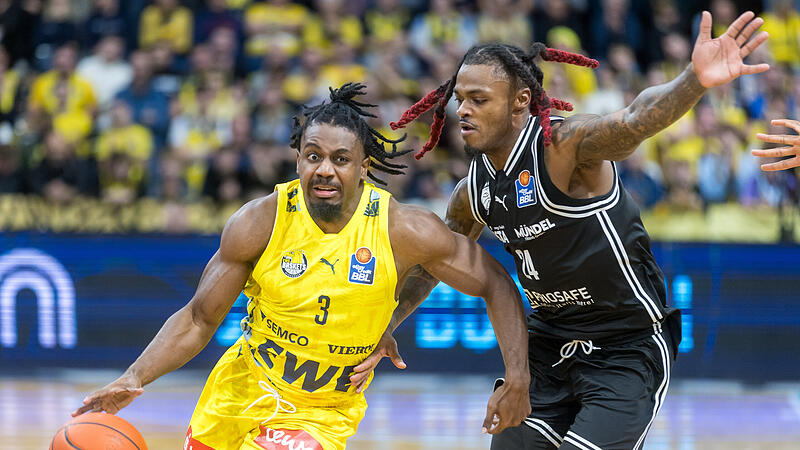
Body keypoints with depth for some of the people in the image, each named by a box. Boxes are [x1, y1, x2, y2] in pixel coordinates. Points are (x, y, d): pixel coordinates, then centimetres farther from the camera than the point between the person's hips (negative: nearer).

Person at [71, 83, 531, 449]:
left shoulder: (403, 231, -19)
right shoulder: (260, 223, -16)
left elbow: (496, 283, -7)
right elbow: (199, 320, -8)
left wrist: (518, 380, -16)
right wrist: (134, 379, -23)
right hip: (239, 393, 2)